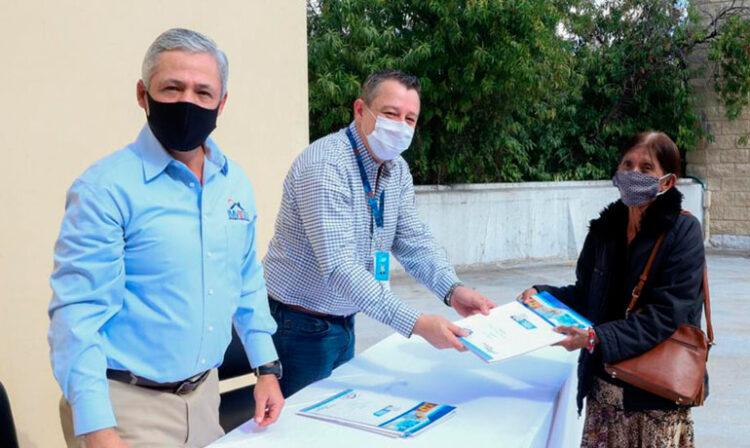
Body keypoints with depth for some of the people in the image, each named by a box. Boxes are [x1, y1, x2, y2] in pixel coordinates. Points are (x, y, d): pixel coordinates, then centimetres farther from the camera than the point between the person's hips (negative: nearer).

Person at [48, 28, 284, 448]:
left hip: (205, 393, 7)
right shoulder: (107, 187, -16)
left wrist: (267, 367, 9)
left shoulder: (236, 182, 2)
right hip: (130, 404, -6)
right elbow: (78, 311, -18)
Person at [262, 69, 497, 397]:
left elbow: (413, 241, 1)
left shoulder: (396, 169, 1)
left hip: (342, 320, 8)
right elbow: (338, 266, -33)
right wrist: (416, 324, -38)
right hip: (300, 324, -8)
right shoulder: (325, 166, -26)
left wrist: (452, 291, -18)